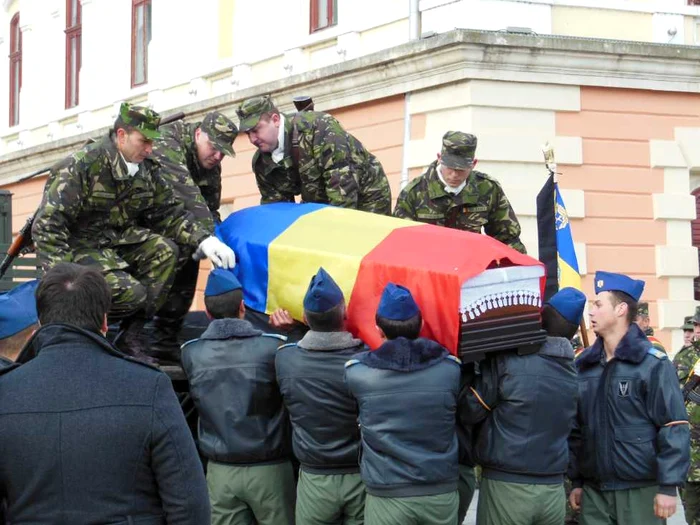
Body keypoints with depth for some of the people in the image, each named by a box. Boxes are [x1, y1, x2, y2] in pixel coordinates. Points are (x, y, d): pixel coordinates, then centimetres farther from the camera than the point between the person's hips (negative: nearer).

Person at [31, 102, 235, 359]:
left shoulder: (146, 170, 1)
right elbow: (47, 225, -23)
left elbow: (169, 212, 7)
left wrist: (204, 240, -11)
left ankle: (133, 333, -8)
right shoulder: (80, 167, -20)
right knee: (131, 292, -28)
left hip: (117, 241, 7)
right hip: (79, 248, -7)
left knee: (164, 249, -19)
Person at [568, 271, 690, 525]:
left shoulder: (653, 364, -8)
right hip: (593, 491, 5)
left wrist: (668, 486, -15)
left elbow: (674, 429, -11)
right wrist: (576, 480, 11)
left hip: (641, 491, -5)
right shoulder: (584, 365, 9)